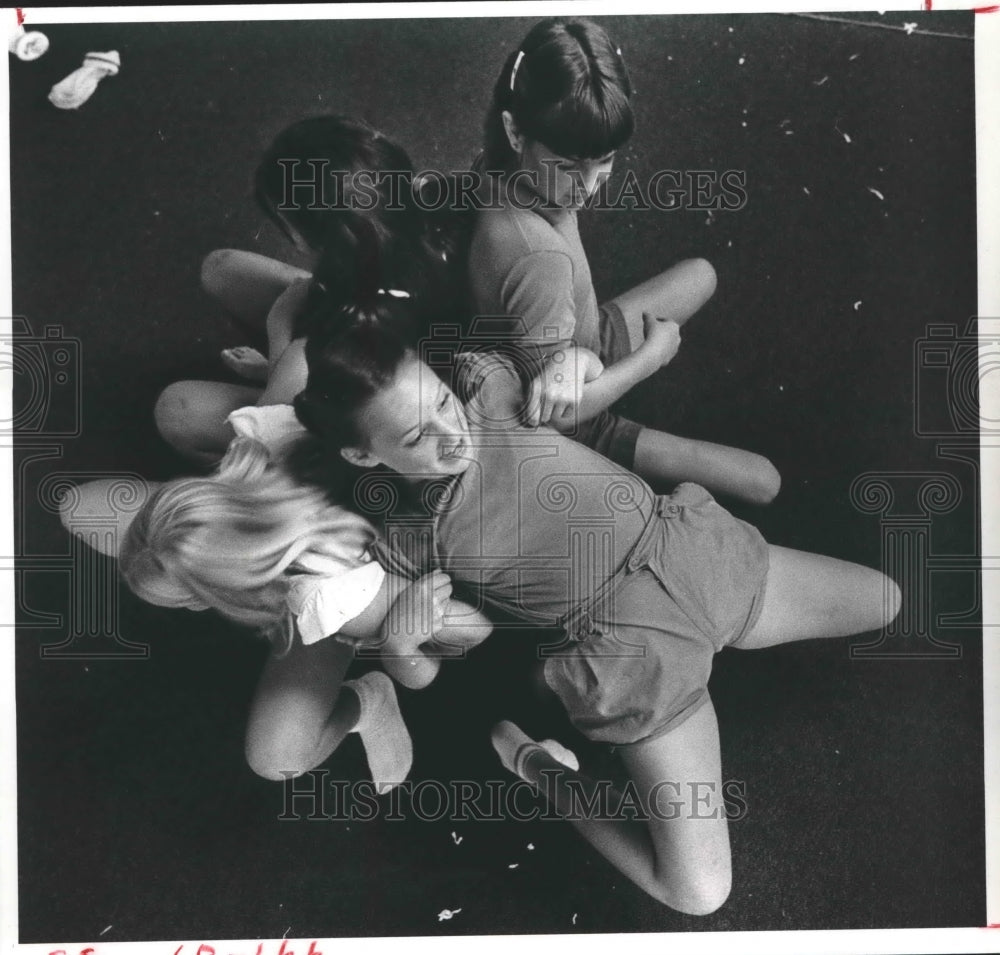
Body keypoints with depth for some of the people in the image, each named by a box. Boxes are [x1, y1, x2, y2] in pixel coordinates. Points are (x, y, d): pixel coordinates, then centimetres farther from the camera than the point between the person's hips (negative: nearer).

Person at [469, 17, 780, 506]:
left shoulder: (499, 168, -19)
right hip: (570, 424, -8)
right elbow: (557, 414, -31)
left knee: (701, 274, 29)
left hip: (581, 344, 8)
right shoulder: (539, 259, -43)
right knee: (764, 482, 0)